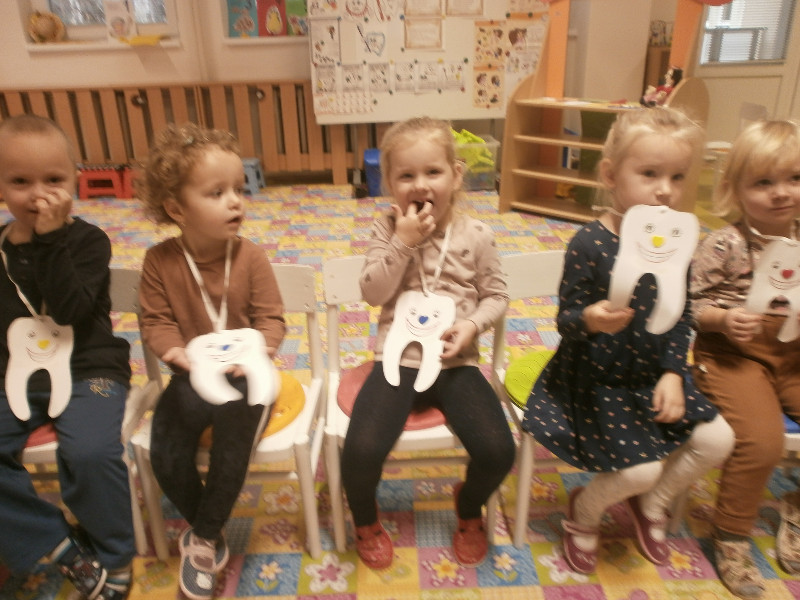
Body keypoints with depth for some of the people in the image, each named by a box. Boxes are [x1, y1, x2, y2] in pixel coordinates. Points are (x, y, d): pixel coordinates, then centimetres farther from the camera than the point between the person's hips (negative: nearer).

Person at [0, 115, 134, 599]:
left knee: (90, 453, -28)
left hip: (89, 370, -5)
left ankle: (112, 554, -1)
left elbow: (70, 310, -21)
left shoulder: (87, 241, -5)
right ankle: (63, 548, -1)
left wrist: (51, 241, -23)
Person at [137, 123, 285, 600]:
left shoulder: (250, 256, -11)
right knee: (166, 454, -14)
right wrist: (178, 351, -23)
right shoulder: (161, 260, -7)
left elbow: (271, 317, -7)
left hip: (242, 373, -1)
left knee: (234, 439, -24)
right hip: (192, 376, 2)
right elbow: (155, 321, -3)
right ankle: (208, 530, 17)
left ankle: (203, 537, 5)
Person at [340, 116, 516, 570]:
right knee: (361, 451, -20)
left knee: (498, 452, -16)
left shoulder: (477, 235, 0)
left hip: (457, 362, 1)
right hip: (398, 360, 0)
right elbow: (373, 293, -9)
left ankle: (469, 509, 24)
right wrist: (402, 243, -18)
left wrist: (473, 324, -13)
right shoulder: (388, 230, -1)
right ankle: (366, 520, 19)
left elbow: (496, 295, 6)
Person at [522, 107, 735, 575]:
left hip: (652, 375, 7)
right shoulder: (590, 243, -21)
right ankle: (584, 511, 22)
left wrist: (672, 373, -7)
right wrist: (590, 319, -41)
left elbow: (682, 317, 4)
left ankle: (651, 504, 28)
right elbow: (566, 319, -17)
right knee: (640, 470, -14)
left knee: (717, 440, 1)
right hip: (596, 379, -6)